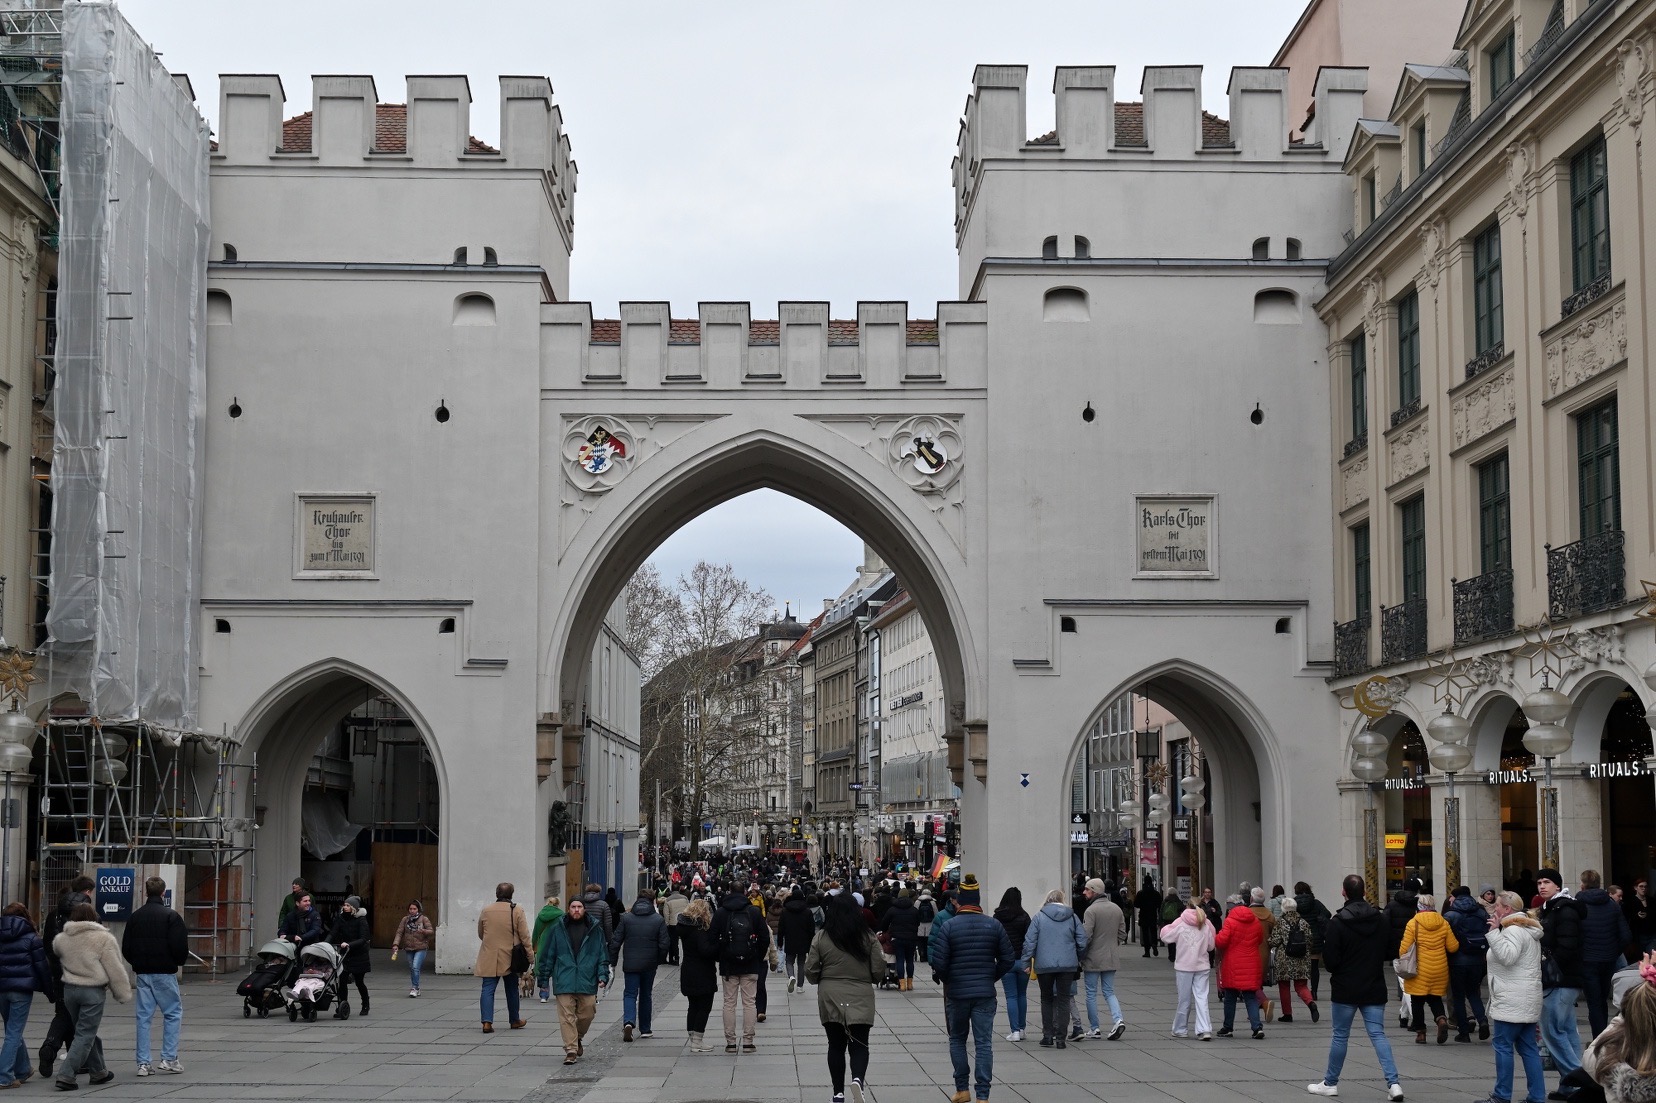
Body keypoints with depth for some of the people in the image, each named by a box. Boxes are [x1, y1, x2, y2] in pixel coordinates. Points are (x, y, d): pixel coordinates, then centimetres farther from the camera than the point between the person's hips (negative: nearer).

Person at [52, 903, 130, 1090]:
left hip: (69, 989, 6)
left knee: (86, 1031, 18)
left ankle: (98, 1071, 27)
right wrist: (123, 993, -1)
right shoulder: (103, 939, -10)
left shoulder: (61, 939, 5)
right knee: (85, 1035, -2)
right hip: (93, 991, -6)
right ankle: (66, 1075, -10)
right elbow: (115, 969, -9)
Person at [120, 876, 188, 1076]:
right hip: (165, 972, -5)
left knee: (144, 1016, 7)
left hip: (142, 973, 5)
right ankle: (169, 1059, 1)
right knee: (173, 1013, 6)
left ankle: (143, 1063, 5)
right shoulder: (171, 916, -10)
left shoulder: (135, 917, 6)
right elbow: (181, 947, -14)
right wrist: (180, 962, 6)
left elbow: (126, 948, 8)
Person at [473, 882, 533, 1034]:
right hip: (510, 957, -1)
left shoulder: (485, 911, 0)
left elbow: (480, 934, 12)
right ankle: (514, 1020, 26)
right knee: (512, 989, 15)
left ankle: (487, 1021, -14)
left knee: (488, 989, 0)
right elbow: (524, 936, -7)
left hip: (489, 957, 1)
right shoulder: (517, 911, -8)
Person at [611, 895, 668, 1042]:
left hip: (630, 964, -1)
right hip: (649, 964, 1)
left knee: (630, 994, 3)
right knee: (645, 995, 14)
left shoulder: (626, 918, -1)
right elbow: (663, 944, -4)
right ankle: (645, 1029, 19)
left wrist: (612, 961, 7)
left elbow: (615, 941, -1)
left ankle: (628, 1021, -23)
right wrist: (660, 960, 12)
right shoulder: (659, 920, -3)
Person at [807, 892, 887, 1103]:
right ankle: (857, 1079, -24)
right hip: (860, 1000, -1)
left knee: (836, 1045, 13)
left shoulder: (821, 938, -4)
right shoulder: (868, 937, -5)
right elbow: (878, 972, -3)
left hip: (830, 999, 1)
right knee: (859, 1045, 4)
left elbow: (811, 972, -1)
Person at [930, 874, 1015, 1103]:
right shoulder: (994, 925, -2)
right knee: (984, 1043, 3)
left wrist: (949, 979, 7)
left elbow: (938, 962, -12)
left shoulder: (950, 927, -9)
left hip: (957, 992, -1)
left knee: (957, 1039, 17)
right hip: (985, 993, 1)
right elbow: (1009, 959, 1)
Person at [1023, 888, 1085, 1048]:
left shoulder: (1039, 917, -2)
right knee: (1063, 999, 6)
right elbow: (1082, 941, 5)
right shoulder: (1072, 917, 4)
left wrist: (1026, 961, 1)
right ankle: (1061, 1037, 1)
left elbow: (1030, 941, -5)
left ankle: (1048, 1035, 10)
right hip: (1068, 965, 1)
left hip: (1044, 965, -1)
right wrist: (1079, 959, 19)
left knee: (1046, 999, 12)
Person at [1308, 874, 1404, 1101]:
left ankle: (1330, 1083, 20)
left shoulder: (1337, 922, -14)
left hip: (1345, 990, -3)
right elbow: (1392, 952, 8)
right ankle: (1393, 1083, -9)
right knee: (1378, 1034, 3)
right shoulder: (1381, 919, 0)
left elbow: (1330, 960, -13)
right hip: (1374, 989, 3)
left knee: (1340, 1035, 9)